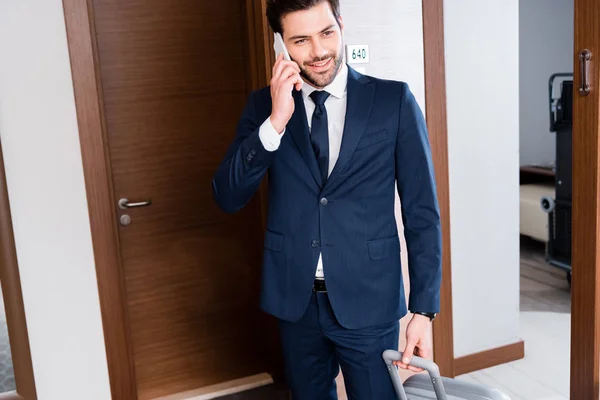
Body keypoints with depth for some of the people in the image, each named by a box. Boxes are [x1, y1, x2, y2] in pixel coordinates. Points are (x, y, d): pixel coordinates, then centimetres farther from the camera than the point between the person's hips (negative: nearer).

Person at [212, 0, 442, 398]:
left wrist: (424, 310, -8)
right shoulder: (264, 105, 0)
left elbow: (422, 212, -5)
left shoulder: (394, 100, -6)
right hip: (294, 300, 3)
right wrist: (275, 122, -20)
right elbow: (228, 197, -7)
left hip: (369, 301, -2)